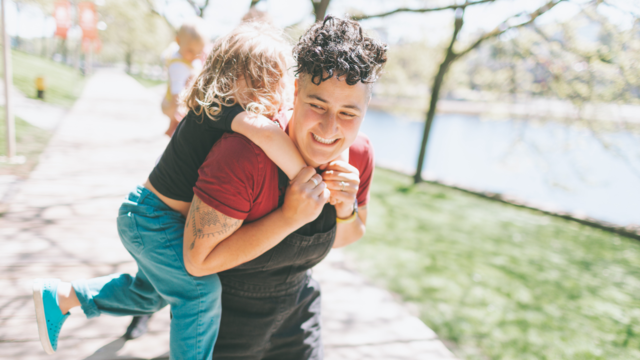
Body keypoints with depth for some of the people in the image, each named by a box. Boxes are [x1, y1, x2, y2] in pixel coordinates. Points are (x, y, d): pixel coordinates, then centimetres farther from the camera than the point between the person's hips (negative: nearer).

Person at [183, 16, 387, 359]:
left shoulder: (358, 155, -14)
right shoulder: (243, 155, -34)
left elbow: (342, 239, 1)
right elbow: (198, 260, -29)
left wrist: (345, 209, -22)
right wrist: (289, 218, -36)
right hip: (225, 309, -5)